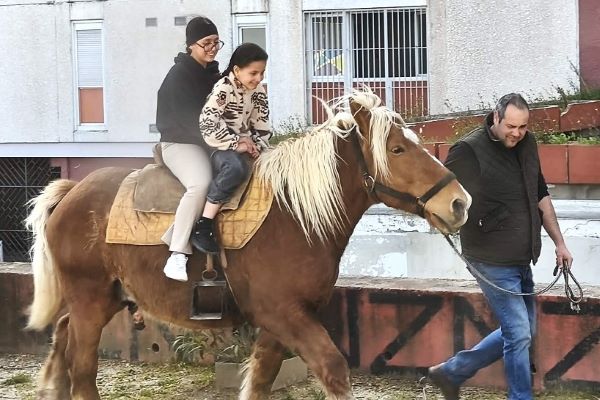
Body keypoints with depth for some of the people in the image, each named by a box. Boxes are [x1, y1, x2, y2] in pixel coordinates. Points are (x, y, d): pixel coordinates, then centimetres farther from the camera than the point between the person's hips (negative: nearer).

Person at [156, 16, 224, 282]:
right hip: (179, 143, -8)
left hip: (209, 142, 8)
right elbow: (191, 119, -21)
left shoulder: (212, 73, 14)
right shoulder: (180, 75, -11)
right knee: (201, 183, -35)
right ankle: (177, 256, -34)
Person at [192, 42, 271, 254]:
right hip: (222, 148, -8)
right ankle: (203, 227, -35)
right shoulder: (223, 89, -15)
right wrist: (237, 144, -21)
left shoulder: (258, 91, 7)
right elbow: (207, 124, -25)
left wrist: (257, 146, -5)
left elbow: (262, 125, 13)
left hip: (245, 147, 8)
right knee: (236, 167, -38)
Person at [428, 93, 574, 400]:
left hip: (521, 259, 8)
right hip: (492, 261, -8)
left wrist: (559, 242, 17)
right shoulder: (469, 150, -15)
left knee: (521, 331, 15)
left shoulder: (527, 144, 7)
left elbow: (541, 195, 17)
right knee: (519, 334, -8)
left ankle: (451, 373, 25)